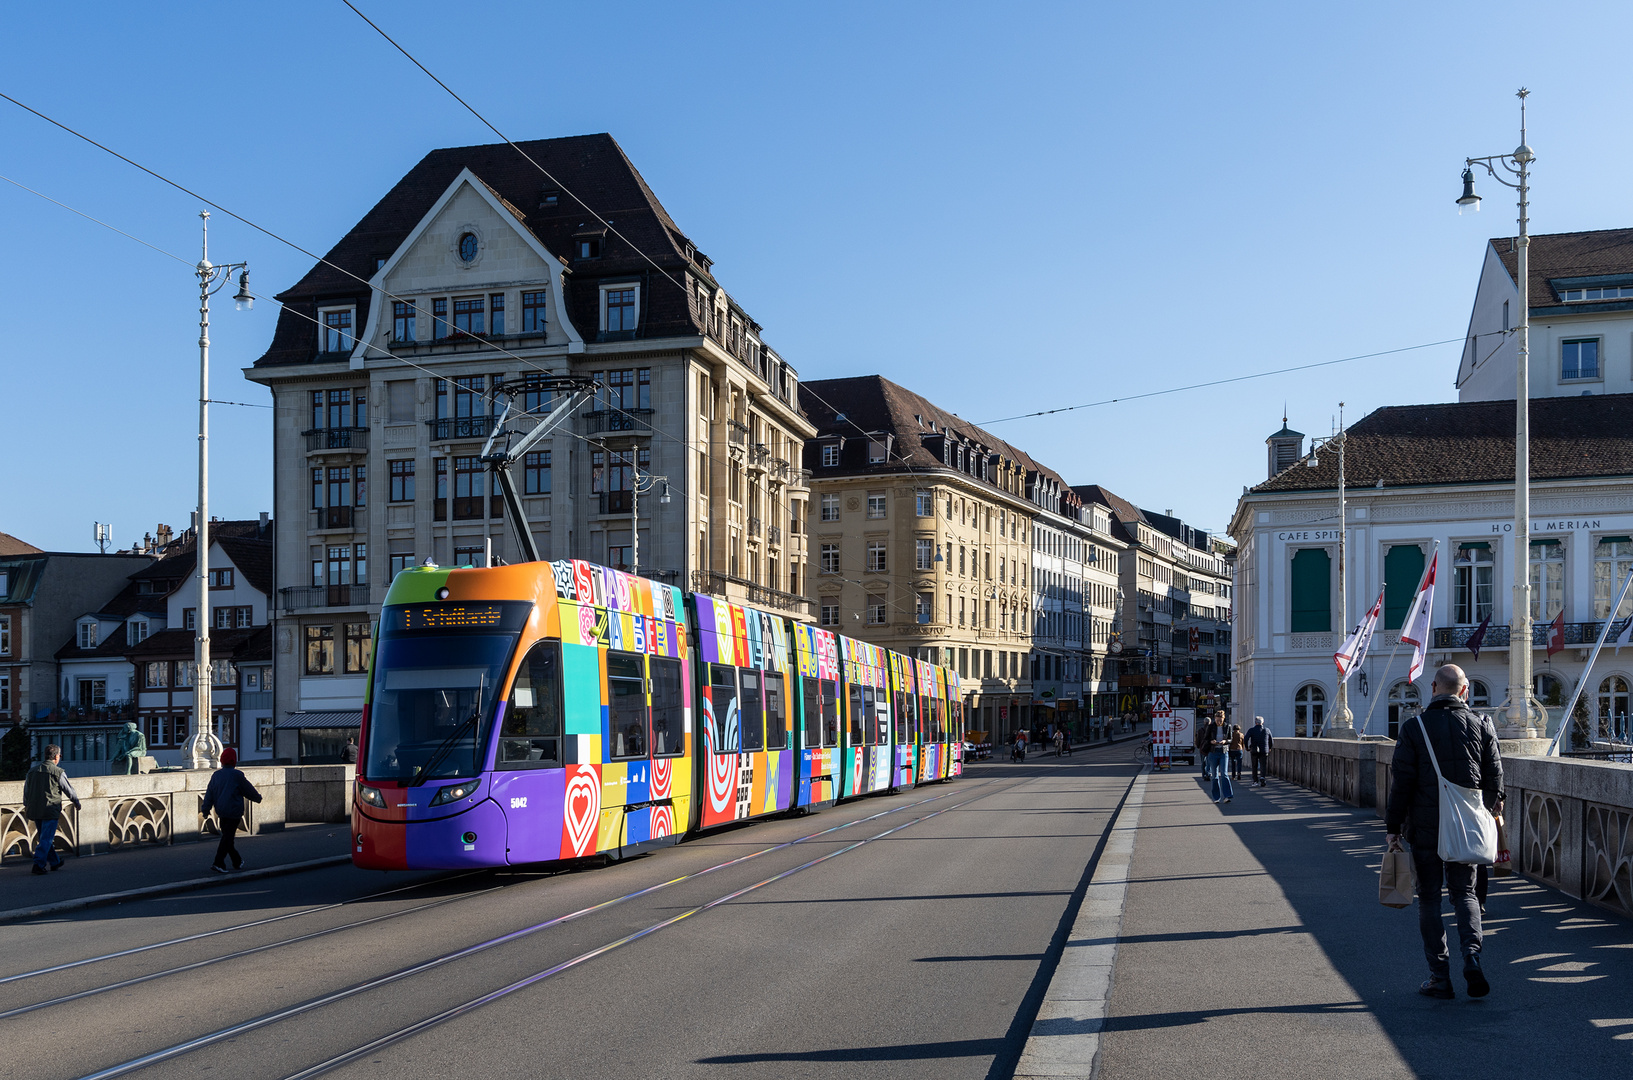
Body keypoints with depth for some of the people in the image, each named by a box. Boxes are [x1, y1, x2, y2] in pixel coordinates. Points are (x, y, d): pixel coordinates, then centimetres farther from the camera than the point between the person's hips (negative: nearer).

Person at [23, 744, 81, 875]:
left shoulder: (32, 771, 9)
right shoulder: (58, 772, -9)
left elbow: (26, 790, 21)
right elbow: (69, 790, 0)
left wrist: (26, 805, 38)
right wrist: (76, 802, 18)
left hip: (35, 810, 6)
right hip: (51, 810, -6)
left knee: (44, 837, 17)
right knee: (46, 839, -2)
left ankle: (55, 862, 29)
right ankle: (38, 864, -10)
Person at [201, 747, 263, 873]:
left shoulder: (216, 775, 6)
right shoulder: (237, 775, -11)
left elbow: (209, 793, 8)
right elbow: (248, 790, -1)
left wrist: (206, 809, 12)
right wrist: (258, 797, 17)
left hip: (221, 811, 7)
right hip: (234, 811, -7)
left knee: (227, 836, 15)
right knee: (227, 838, -5)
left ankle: (237, 862, 26)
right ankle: (218, 863, -13)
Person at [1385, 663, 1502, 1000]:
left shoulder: (1414, 728, -7)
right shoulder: (1481, 725, 1)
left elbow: (1401, 783, -8)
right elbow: (1494, 778, 4)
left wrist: (1393, 827, 0)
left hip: (1425, 827, -2)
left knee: (1429, 898, 6)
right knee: (1464, 892, 17)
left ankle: (1440, 977, 7)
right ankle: (1472, 953, -6)